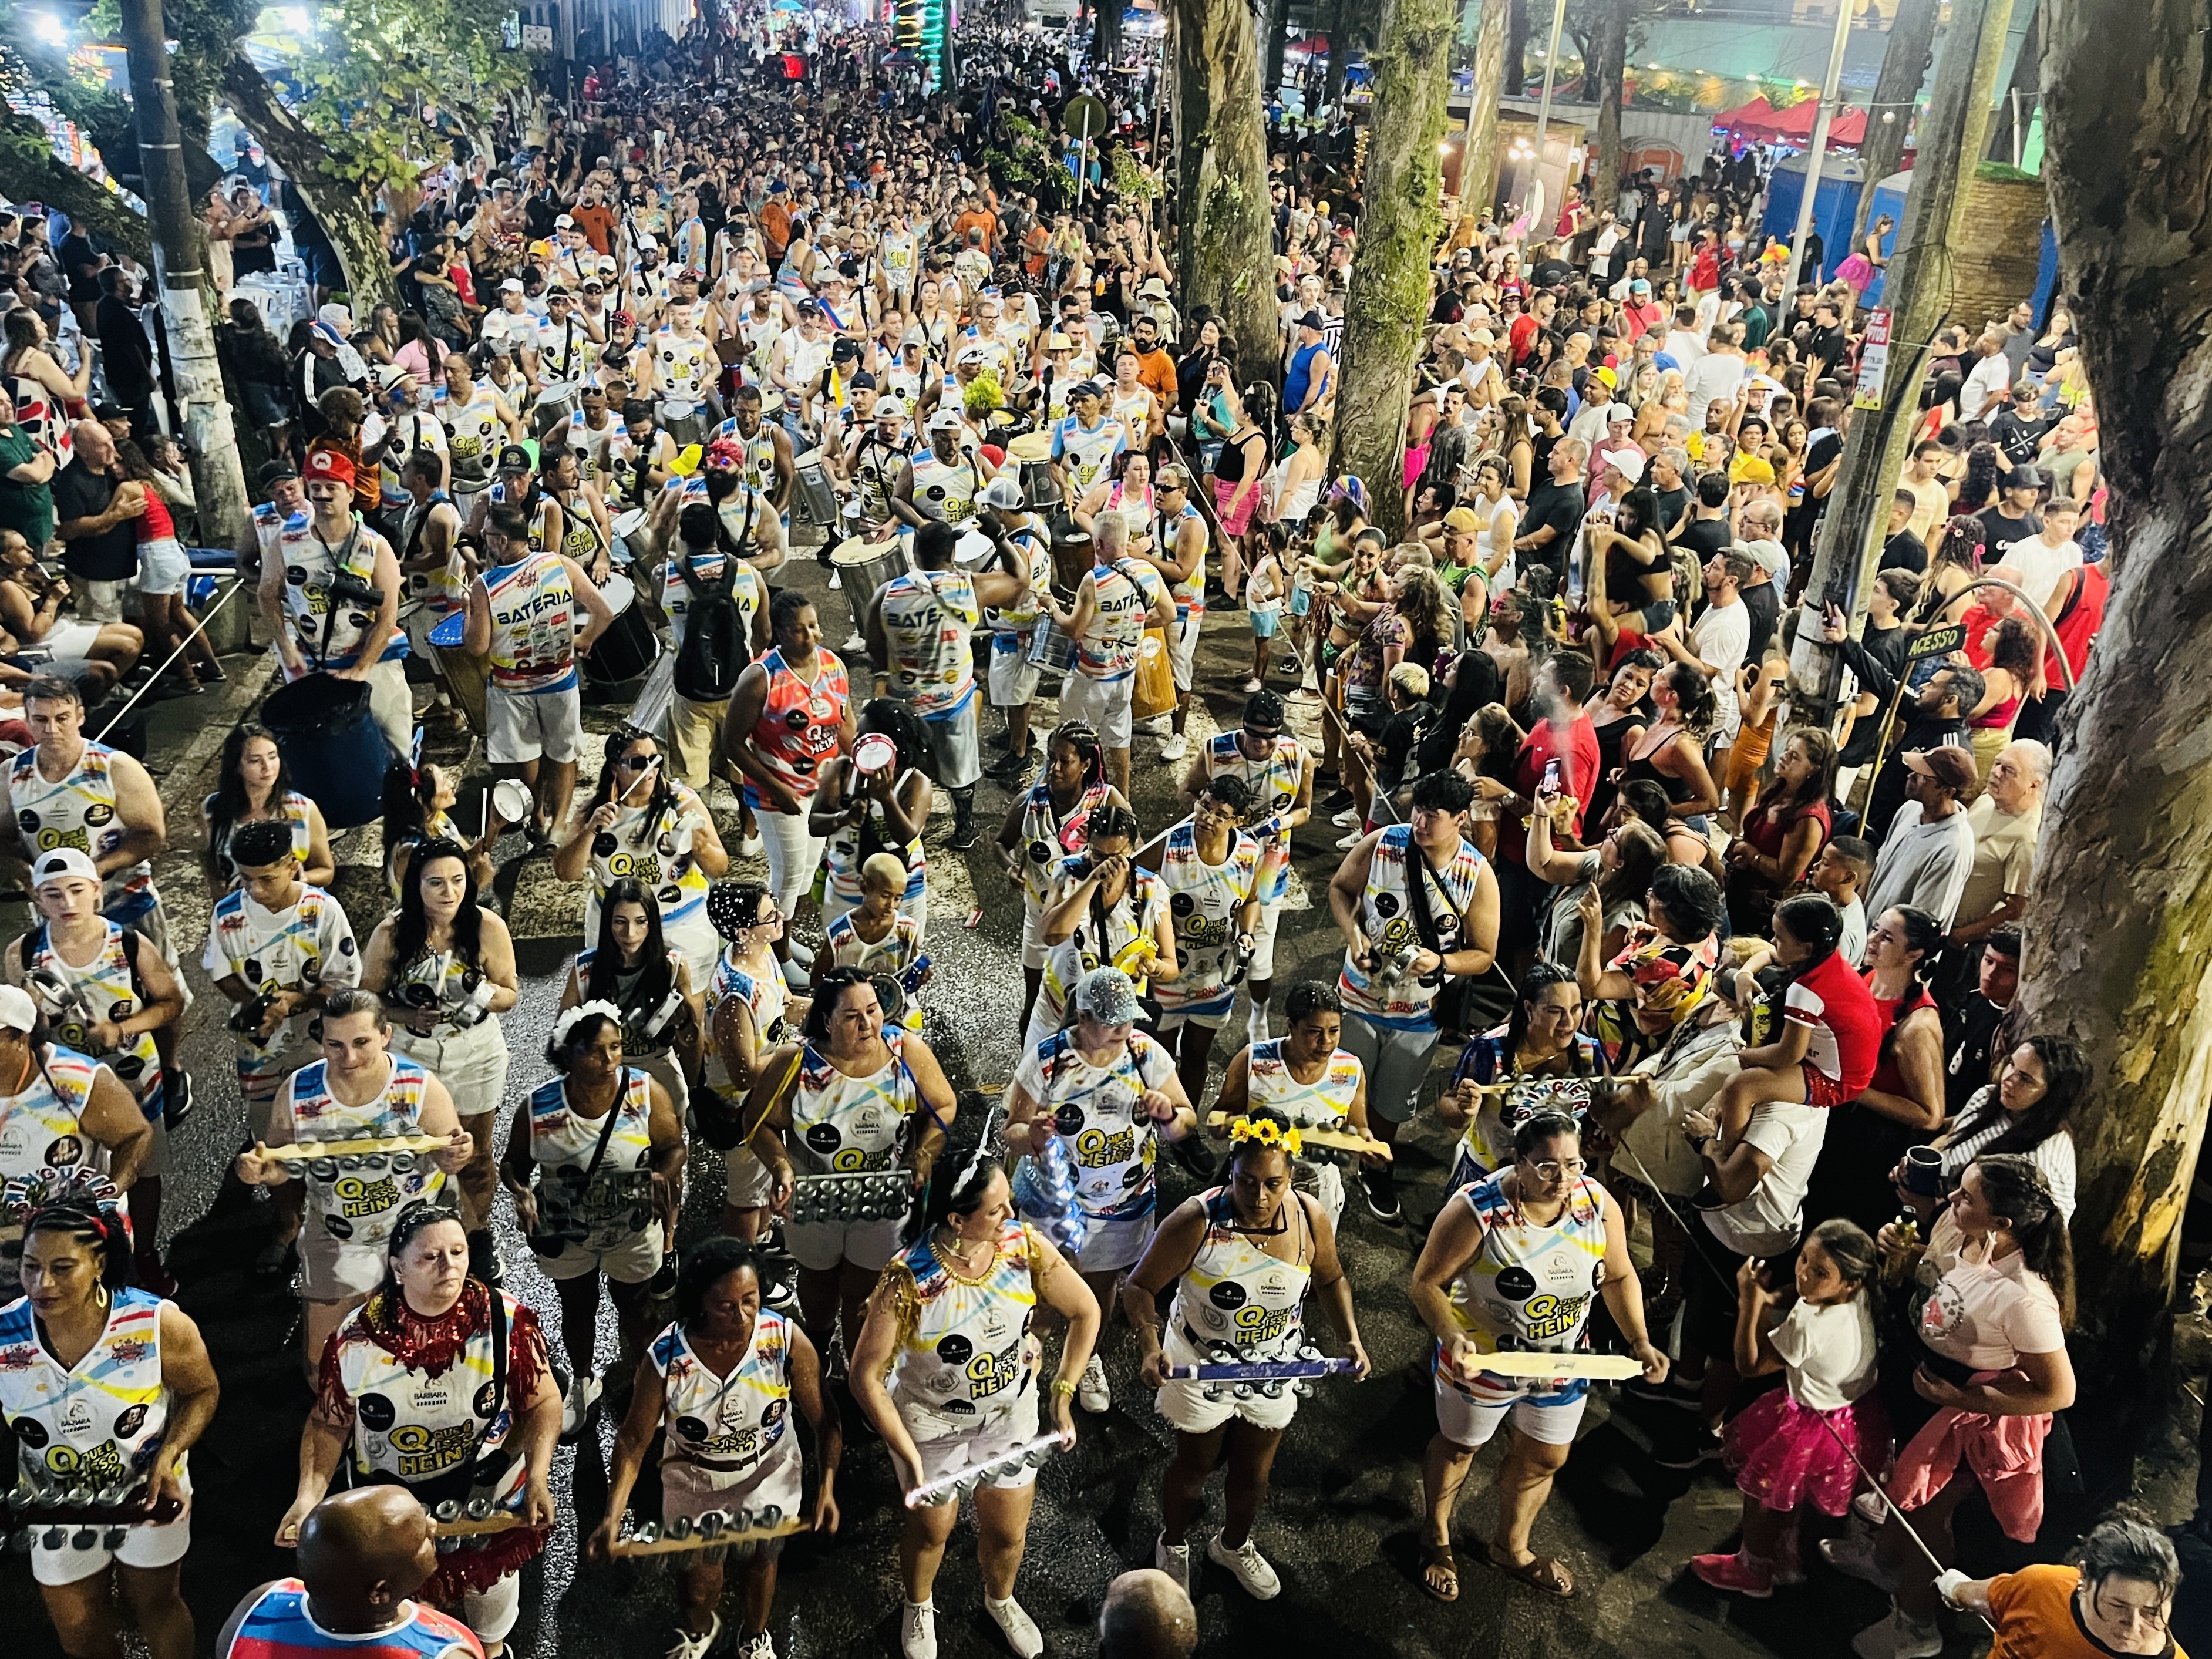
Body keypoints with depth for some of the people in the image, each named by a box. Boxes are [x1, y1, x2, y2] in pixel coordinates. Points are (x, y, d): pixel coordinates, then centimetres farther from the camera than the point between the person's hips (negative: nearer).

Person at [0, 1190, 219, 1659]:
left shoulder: (159, 1323, -27)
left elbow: (202, 1391, -11)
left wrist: (168, 1459, -25)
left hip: (148, 1493, -2)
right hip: (56, 1505, 2)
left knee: (155, 1605, 22)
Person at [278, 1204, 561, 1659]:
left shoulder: (505, 1320, -21)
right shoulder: (358, 1337, -18)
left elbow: (543, 1402, -14)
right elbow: (329, 1422, -5)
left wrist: (537, 1477, -27)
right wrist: (309, 1495, -17)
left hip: (489, 1491, 0)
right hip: (395, 1501, 0)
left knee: (491, 1575, 25)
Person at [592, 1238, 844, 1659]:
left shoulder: (787, 1340, -29)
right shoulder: (666, 1358, -30)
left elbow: (823, 1418, -16)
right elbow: (634, 1439, -16)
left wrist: (826, 1490, -21)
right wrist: (613, 1517, -24)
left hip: (768, 1481, 0)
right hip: (694, 1484, 0)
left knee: (759, 1562, 24)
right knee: (700, 1574, 21)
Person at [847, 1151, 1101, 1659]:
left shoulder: (1024, 1246, -24)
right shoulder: (908, 1281, -33)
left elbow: (1086, 1311, -8)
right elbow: (866, 1377, -24)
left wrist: (1063, 1394, -11)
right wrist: (910, 1458, -24)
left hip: (1012, 1413, 3)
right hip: (931, 1422, -2)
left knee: (1008, 1531, 19)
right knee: (932, 1527, 20)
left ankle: (1000, 1599, 55)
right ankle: (919, 1606, 55)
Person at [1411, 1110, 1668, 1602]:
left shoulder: (1598, 1204, -17)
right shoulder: (1477, 1211, -31)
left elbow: (1619, 1276, -1)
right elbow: (1427, 1282, -23)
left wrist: (1640, 1342, -12)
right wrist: (1452, 1337, -39)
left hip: (1562, 1366, 4)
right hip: (1482, 1361, -4)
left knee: (1545, 1458, 24)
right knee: (1458, 1448, 22)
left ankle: (1511, 1547, 53)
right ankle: (1437, 1539, 51)